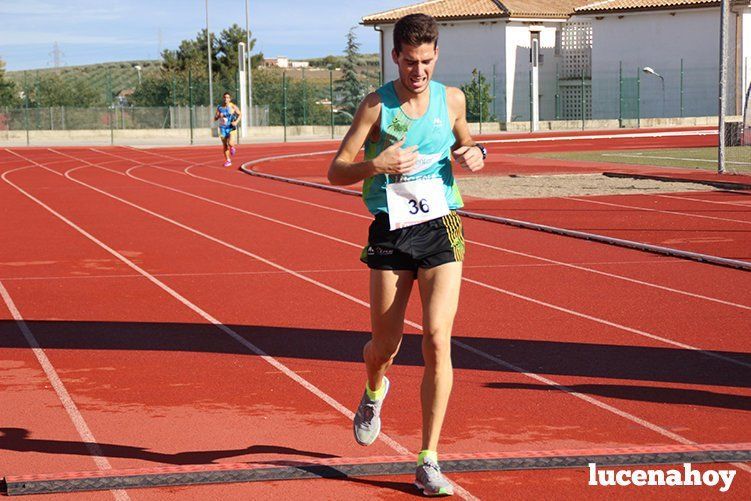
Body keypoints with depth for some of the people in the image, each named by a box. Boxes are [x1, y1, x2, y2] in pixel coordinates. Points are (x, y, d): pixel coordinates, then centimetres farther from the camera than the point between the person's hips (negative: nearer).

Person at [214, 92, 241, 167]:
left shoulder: (233, 107, -4)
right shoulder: (219, 108, 3)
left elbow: (240, 114, 4)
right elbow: (215, 118, 6)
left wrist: (236, 122, -11)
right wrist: (218, 116, -17)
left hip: (231, 128, -3)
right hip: (223, 128, 3)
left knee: (230, 143, -21)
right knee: (225, 146, 5)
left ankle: (232, 147, 17)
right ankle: (228, 161, 17)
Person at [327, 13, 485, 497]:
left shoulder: (452, 99, 3)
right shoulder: (376, 106, -5)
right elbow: (336, 170, -6)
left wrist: (475, 155, -1)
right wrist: (377, 166, -25)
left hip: (442, 227, 1)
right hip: (391, 234, -1)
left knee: (438, 340, -11)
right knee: (384, 346, 8)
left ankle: (429, 461, -4)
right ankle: (375, 390, 48)